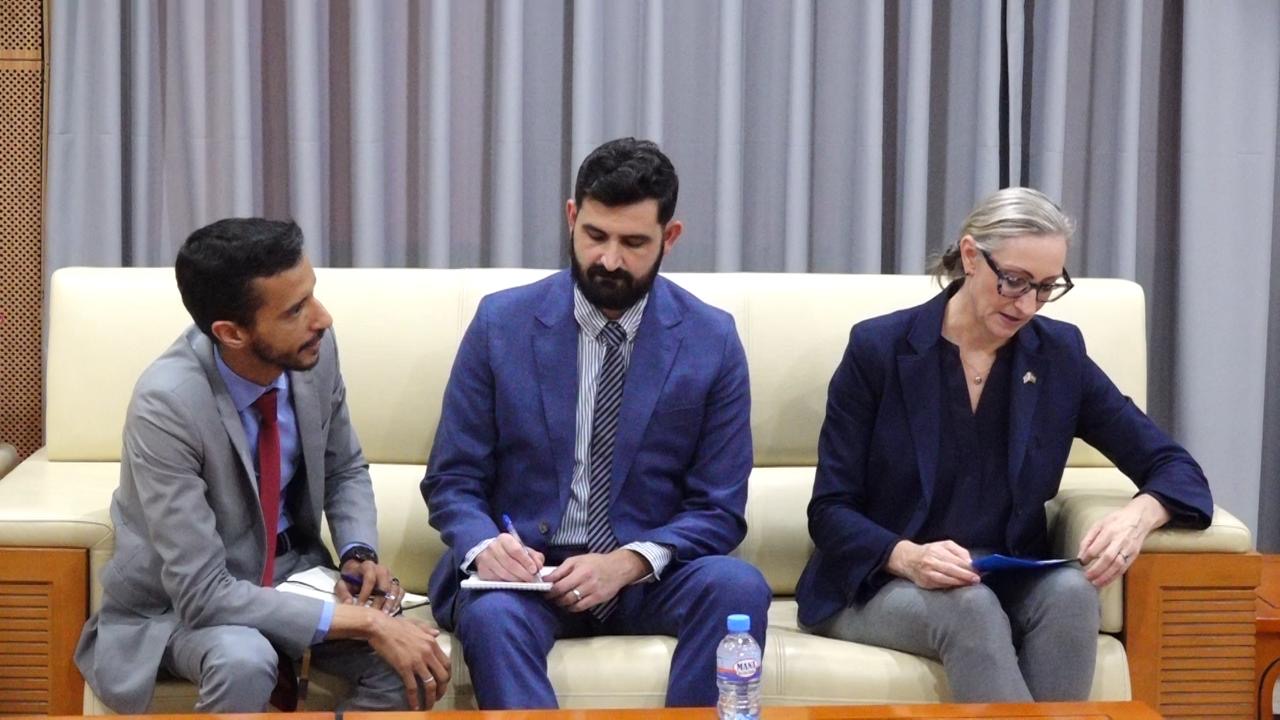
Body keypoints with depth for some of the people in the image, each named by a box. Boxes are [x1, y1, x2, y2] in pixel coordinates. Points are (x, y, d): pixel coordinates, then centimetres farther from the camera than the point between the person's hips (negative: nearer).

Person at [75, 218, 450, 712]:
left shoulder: (314, 351, -14)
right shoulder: (166, 405, -30)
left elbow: (345, 469, 6)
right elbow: (203, 593, -31)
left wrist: (360, 556, -14)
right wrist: (363, 621, -31)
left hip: (292, 567, 5)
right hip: (180, 602, -5)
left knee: (407, 658, -20)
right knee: (243, 661, -36)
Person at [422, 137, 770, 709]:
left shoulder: (713, 340, 0)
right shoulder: (502, 323, 0)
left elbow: (719, 510, 1)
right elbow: (452, 480, 4)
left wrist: (629, 562, -19)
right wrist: (486, 546, -20)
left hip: (649, 574, 1)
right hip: (525, 569, -1)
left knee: (739, 587, -30)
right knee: (491, 613, -35)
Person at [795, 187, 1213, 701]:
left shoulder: (1060, 355, 2)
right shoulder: (878, 348, -7)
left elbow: (1174, 467, 1)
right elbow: (830, 511, -7)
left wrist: (1138, 516, -23)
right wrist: (907, 557, -28)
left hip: (1007, 587, 3)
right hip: (877, 586, -3)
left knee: (1070, 590, -31)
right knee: (971, 609, -36)